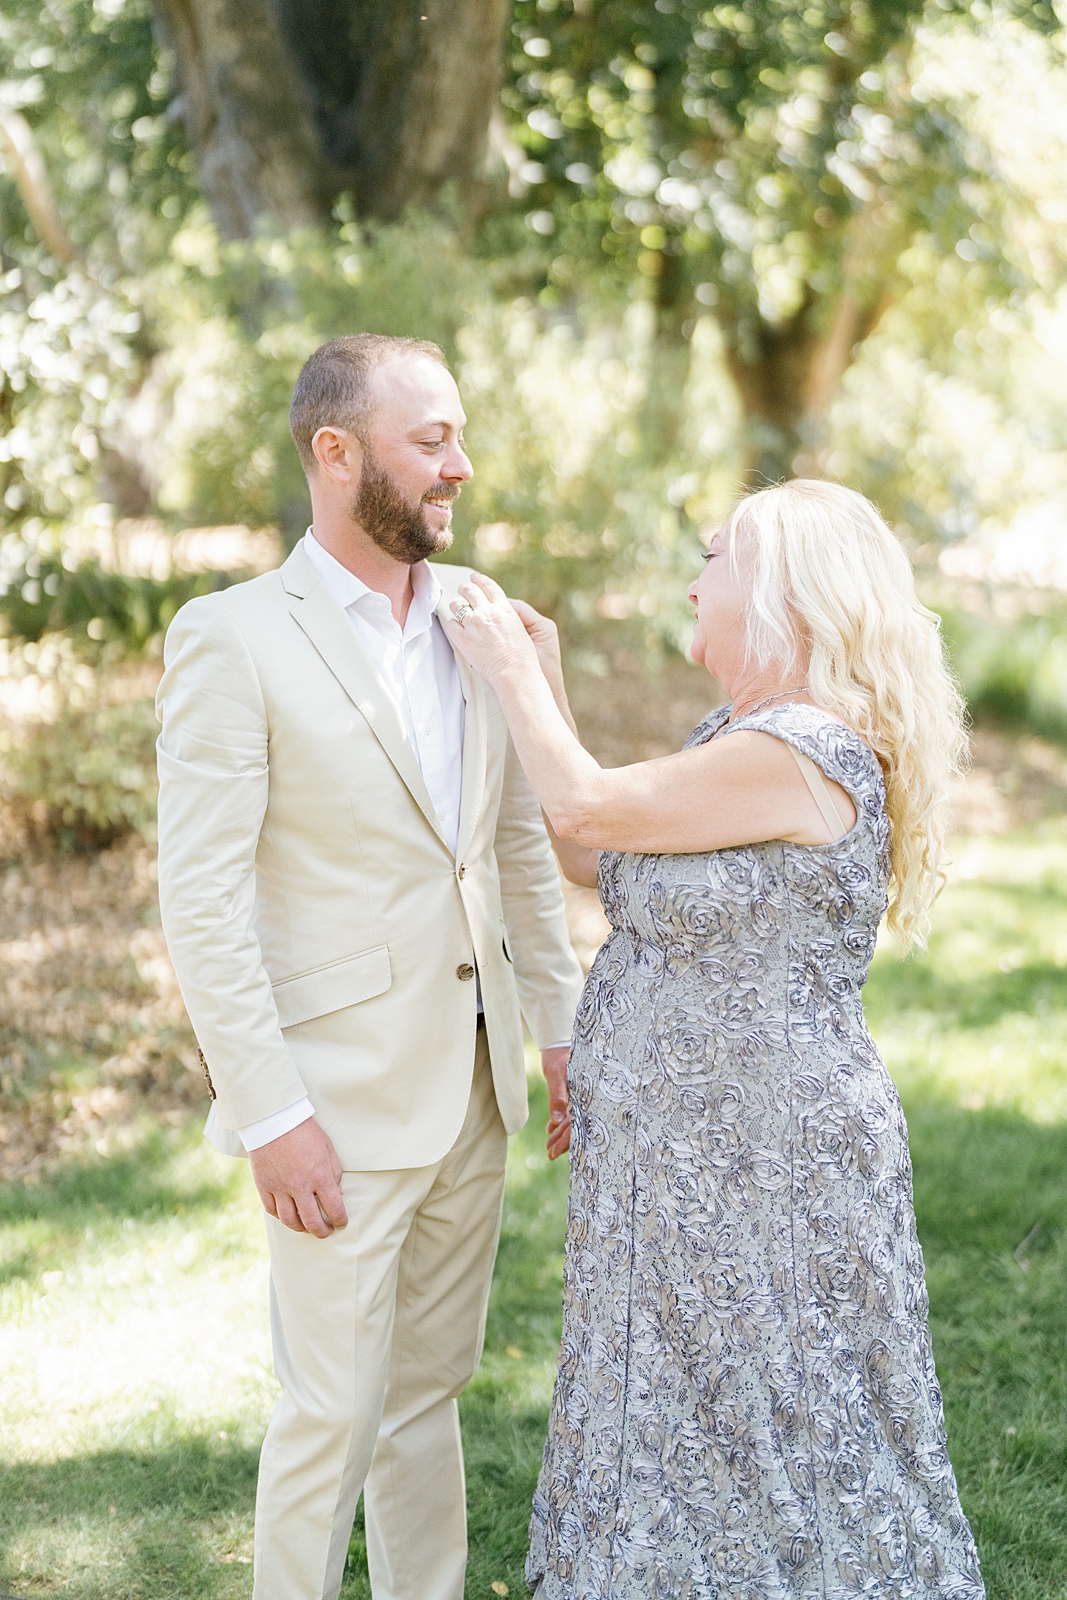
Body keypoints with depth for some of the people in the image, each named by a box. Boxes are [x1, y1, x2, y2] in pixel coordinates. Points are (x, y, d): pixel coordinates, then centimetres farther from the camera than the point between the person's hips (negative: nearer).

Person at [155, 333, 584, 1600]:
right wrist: (269, 1116, -18)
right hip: (341, 1108, -6)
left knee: (429, 1384, 18)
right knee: (335, 1409, 4)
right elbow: (201, 902, -15)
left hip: (471, 1092, 6)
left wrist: (560, 1027, 11)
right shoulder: (233, 638, -13)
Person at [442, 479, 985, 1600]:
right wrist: (543, 681, 12)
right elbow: (593, 857, 13)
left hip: (764, 1164, -10)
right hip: (692, 1151, 10)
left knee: (771, 1425, 4)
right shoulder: (743, 741, 10)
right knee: (693, 1418, 20)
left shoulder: (803, 752, -22)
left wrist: (511, 669, 0)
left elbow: (587, 807, -15)